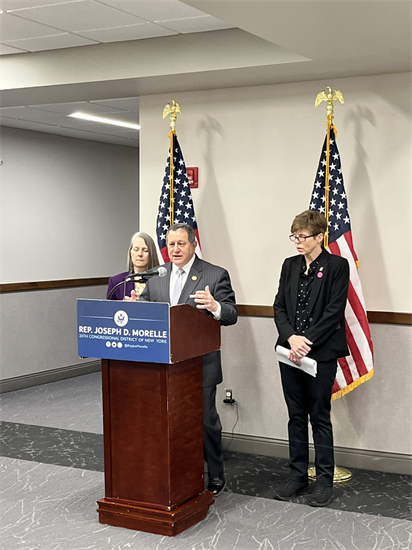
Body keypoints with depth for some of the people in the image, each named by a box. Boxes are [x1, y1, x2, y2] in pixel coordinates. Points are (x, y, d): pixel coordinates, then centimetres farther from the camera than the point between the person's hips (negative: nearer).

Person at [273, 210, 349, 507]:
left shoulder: (337, 266, -5)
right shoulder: (290, 265, 11)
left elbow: (334, 311, -11)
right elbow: (279, 306, 6)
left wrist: (307, 342, -17)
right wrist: (291, 337, -10)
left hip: (321, 353, -5)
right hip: (291, 351, 5)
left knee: (320, 417, 2)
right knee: (296, 416, 11)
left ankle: (325, 481, 13)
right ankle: (298, 477, 21)